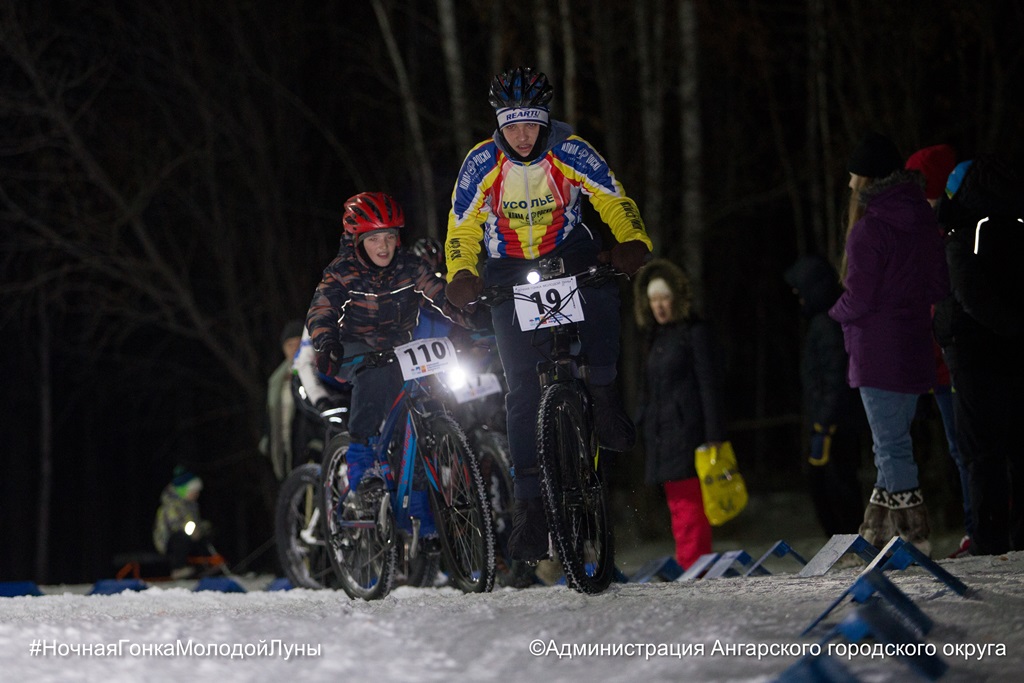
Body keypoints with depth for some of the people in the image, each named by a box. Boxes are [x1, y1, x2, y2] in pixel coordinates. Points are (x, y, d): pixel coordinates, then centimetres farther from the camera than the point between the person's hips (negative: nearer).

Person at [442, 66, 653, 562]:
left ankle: (602, 396, -15)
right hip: (509, 270, 0)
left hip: (567, 252, 0)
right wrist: (461, 276, -25)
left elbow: (613, 200, -12)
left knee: (601, 287, -37)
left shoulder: (570, 152, -16)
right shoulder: (481, 163, -14)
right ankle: (529, 502, -1)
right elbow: (462, 229, -7)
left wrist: (634, 242, -31)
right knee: (523, 387, -6)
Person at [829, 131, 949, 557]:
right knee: (892, 445, 15)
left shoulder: (869, 231, -15)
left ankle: (915, 534, -6)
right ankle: (876, 532, 20)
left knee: (892, 447, -4)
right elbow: (939, 287, 13)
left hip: (878, 356, -8)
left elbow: (857, 300, -16)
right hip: (915, 350, 8)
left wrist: (837, 312, 4)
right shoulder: (925, 223, 9)